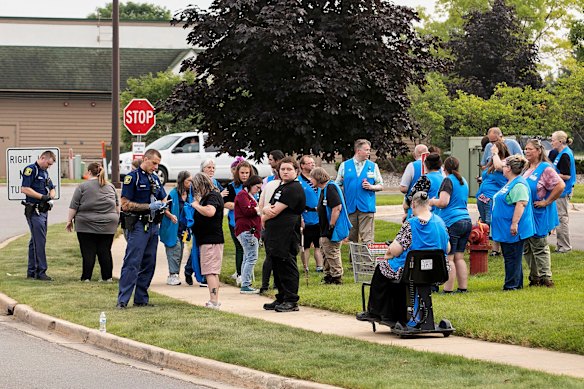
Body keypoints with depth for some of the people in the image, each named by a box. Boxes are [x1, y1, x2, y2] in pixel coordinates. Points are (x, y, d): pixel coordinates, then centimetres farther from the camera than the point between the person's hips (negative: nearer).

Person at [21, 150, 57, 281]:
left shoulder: (45, 172, 19)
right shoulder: (31, 170, -10)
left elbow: (51, 188, 24)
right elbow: (24, 189, -18)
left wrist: (50, 196, 0)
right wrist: (42, 197, -19)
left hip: (43, 210, 9)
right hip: (34, 210, -9)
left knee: (35, 241, 12)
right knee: (40, 241, -11)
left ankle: (31, 271, 17)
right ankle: (41, 271, -10)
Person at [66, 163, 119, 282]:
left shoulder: (83, 187, -3)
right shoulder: (110, 186, 10)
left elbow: (73, 207, -4)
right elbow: (117, 205, 16)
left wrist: (69, 220, 4)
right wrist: (116, 219, 25)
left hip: (87, 225, -3)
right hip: (108, 226, 4)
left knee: (88, 252, -1)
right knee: (105, 251, 7)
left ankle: (86, 277, -2)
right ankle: (107, 277, 7)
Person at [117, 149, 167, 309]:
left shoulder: (155, 178, 16)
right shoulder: (133, 177, -7)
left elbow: (163, 198, 29)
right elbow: (125, 205, -12)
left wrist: (162, 205, 4)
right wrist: (149, 207, -16)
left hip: (153, 225, 8)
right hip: (137, 225, -8)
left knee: (149, 264, 9)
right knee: (132, 263, -12)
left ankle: (141, 299, 16)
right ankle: (122, 300, -13)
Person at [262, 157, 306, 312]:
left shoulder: (294, 189, -11)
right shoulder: (280, 188, 21)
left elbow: (276, 211, -15)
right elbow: (268, 208, 17)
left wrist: (264, 218, 3)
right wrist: (267, 209, -8)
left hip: (287, 235, -10)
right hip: (275, 235, 10)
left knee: (287, 268, -6)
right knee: (277, 268, 13)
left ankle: (291, 301, -3)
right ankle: (281, 299, 22)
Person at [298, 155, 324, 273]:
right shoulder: (298, 181, -8)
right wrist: (300, 218, -17)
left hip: (319, 218, 6)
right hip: (307, 219, -5)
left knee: (319, 245, 8)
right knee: (305, 246, 2)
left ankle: (320, 267, 12)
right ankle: (306, 268, 8)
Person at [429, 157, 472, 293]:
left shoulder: (448, 180, -6)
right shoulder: (463, 181, 19)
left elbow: (443, 202, -16)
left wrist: (432, 201, 5)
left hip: (452, 222, -8)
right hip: (466, 221, 8)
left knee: (448, 258, -7)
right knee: (459, 257, 11)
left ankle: (448, 289, -9)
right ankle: (463, 287, 10)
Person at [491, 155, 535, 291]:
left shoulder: (519, 184, -18)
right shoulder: (510, 183, 17)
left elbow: (521, 204, -26)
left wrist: (514, 223, -29)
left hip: (512, 230, -11)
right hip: (505, 229, 11)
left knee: (512, 258, -6)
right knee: (509, 257, 14)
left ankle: (512, 285, -2)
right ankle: (516, 283, 21)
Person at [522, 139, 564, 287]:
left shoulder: (545, 168, -13)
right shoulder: (526, 168, 12)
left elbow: (560, 186, -22)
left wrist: (546, 202, -18)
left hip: (538, 215, -8)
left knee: (539, 247, -2)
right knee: (526, 249, 10)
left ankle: (545, 278, 6)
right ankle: (534, 278, 19)